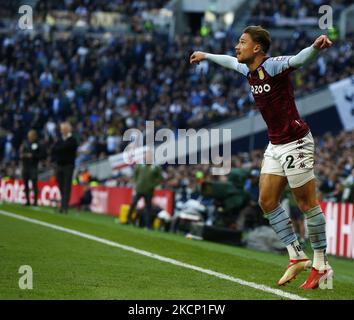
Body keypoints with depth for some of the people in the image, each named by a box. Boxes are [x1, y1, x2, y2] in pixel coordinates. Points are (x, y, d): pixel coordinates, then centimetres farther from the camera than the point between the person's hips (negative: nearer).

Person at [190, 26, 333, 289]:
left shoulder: (273, 66, -17)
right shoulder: (249, 70, 9)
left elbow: (300, 59, -36)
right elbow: (231, 61, 32)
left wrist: (317, 47, -58)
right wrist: (206, 56, 48)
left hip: (295, 143, -9)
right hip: (276, 145, 9)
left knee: (307, 203, -5)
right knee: (268, 202, 6)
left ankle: (321, 266, 3)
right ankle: (297, 257, 13)